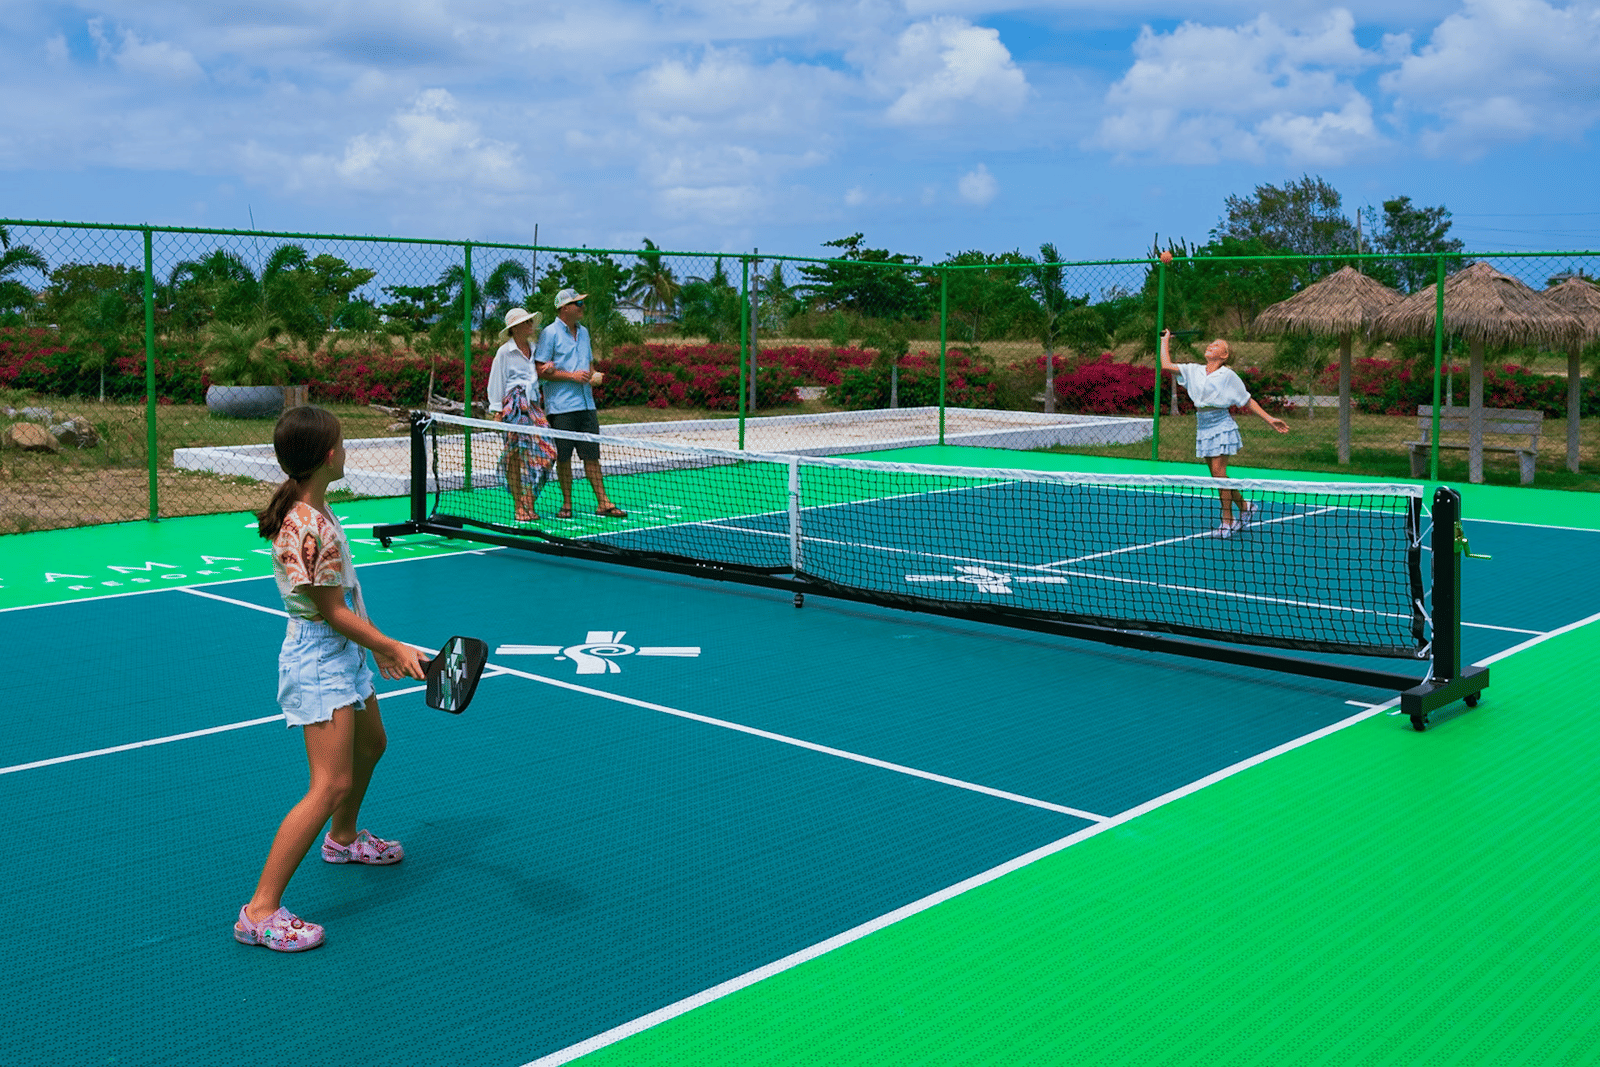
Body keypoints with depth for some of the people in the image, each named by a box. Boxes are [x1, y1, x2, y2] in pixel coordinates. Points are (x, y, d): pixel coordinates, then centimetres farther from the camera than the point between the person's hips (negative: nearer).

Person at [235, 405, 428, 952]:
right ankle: (260, 911, -9)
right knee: (331, 785, -13)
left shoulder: (314, 511, 5)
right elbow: (332, 612, -22)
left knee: (370, 746, 28)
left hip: (343, 653, 11)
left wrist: (377, 645, 15)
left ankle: (343, 838, 53)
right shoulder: (308, 527, -27)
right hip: (318, 662, -11)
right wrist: (394, 647, -17)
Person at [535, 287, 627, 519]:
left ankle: (603, 503, 5)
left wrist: (591, 374, 1)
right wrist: (572, 376, -14)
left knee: (592, 455, 4)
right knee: (563, 458, 2)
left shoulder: (583, 332, 16)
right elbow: (541, 371, -10)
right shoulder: (550, 333, -5)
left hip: (586, 403, 6)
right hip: (561, 406, -6)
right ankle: (567, 504, 11)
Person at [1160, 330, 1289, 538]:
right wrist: (1165, 341, 16)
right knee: (1216, 474, 7)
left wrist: (1269, 419, 2)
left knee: (1218, 472, -11)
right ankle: (1243, 505, 27)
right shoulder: (1194, 371, 11)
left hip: (1221, 425, -5)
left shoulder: (1227, 375, -1)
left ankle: (1227, 522, -4)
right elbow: (1166, 365, 7)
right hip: (1202, 426, 5)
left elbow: (1247, 400, 4)